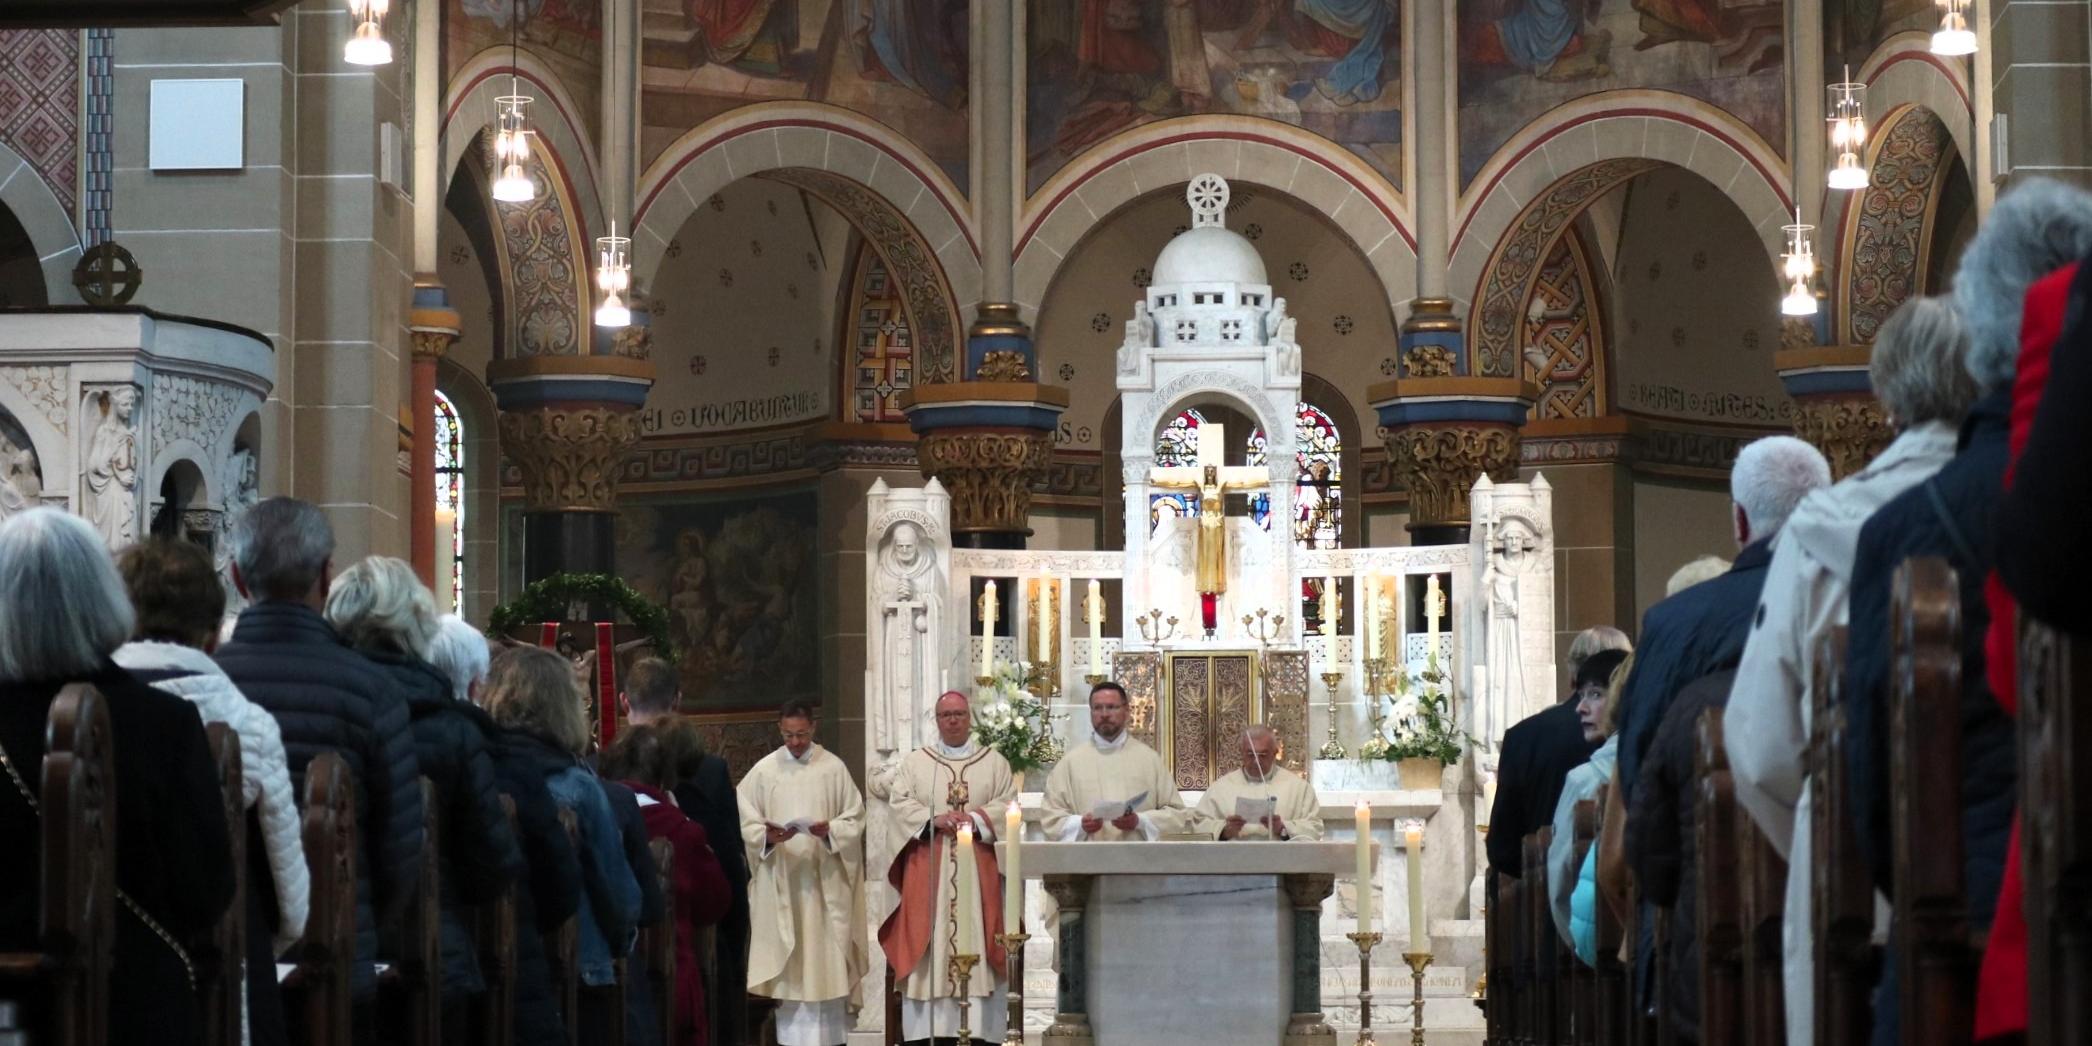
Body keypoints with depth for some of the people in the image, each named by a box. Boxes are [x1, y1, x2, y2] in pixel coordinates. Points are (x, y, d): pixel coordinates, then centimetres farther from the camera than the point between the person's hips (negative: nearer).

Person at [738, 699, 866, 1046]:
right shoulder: (763, 771, 3)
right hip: (780, 880, 0)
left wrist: (829, 831, -16)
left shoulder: (834, 768, 2)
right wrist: (766, 836, -19)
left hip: (824, 879, 0)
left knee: (825, 960, 0)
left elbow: (855, 819, 2)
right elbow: (745, 822, 1)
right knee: (787, 962, 0)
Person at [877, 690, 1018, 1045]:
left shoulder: (995, 762, 12)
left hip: (978, 872, 0)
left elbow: (1008, 806, 3)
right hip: (928, 874, 0)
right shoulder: (914, 763, 12)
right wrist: (934, 820, -15)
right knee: (928, 946, -6)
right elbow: (899, 803, 0)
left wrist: (974, 819, -14)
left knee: (976, 942, -5)